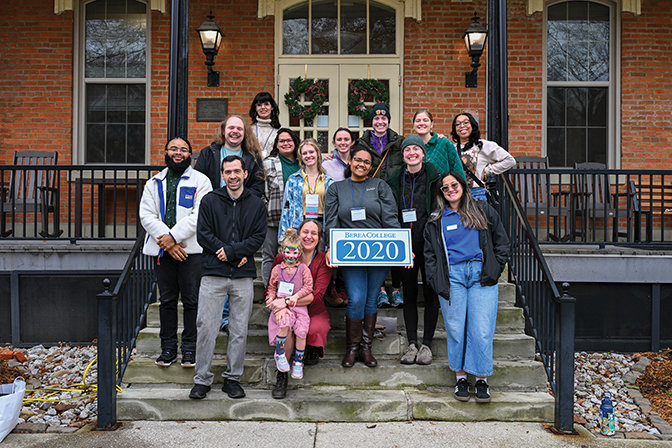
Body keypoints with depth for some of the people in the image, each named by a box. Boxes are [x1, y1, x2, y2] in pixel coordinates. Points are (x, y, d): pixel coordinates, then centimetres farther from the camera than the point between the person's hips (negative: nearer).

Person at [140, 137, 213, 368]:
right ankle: (168, 347, 20)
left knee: (191, 300, 1)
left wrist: (173, 236, -15)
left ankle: (190, 348, 13)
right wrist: (165, 240, -10)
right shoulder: (154, 183, 14)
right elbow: (146, 215, 3)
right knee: (167, 300, 10)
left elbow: (199, 215, -9)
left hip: (191, 249, -3)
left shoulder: (201, 181, 3)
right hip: (162, 249, 3)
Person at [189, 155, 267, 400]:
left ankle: (233, 378, 19)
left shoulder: (257, 204, 9)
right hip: (213, 274, -1)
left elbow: (258, 237, 1)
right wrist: (231, 253, -10)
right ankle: (202, 379, 12)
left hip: (243, 276, 1)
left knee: (240, 330, 6)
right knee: (206, 328, -1)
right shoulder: (209, 201, 6)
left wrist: (232, 251, -13)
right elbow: (203, 234, -1)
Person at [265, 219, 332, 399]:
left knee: (315, 329, -34)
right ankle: (281, 376, -17)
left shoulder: (323, 260, -5)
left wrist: (286, 301, -29)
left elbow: (317, 295, -18)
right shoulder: (282, 258, -2)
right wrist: (277, 306, -25)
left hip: (314, 312, 0)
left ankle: (313, 350, 3)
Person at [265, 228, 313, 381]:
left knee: (301, 331, -15)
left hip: (299, 305, 0)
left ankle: (298, 362, 5)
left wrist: (296, 296, -13)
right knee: (284, 323, -29)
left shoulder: (303, 269, 5)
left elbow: (308, 287, 0)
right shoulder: (277, 269, 9)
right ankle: (279, 353, -6)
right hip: (281, 305, 0)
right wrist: (271, 298, -2)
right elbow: (271, 287, 16)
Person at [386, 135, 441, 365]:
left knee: (431, 294, 4)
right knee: (409, 294, 8)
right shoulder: (396, 179, 7)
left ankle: (426, 344, 14)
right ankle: (412, 343, 17)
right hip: (405, 245, 3)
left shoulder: (433, 176, -1)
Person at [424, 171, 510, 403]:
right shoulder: (436, 221, 14)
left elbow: (502, 242, 13)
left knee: (482, 330, -5)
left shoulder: (483, 211, 13)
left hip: (481, 275, -1)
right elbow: (429, 254, 13)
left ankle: (482, 379, 7)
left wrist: (494, 270, 2)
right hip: (452, 276, 1)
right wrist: (438, 283, 1)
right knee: (455, 329, 1)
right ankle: (460, 377, 14)